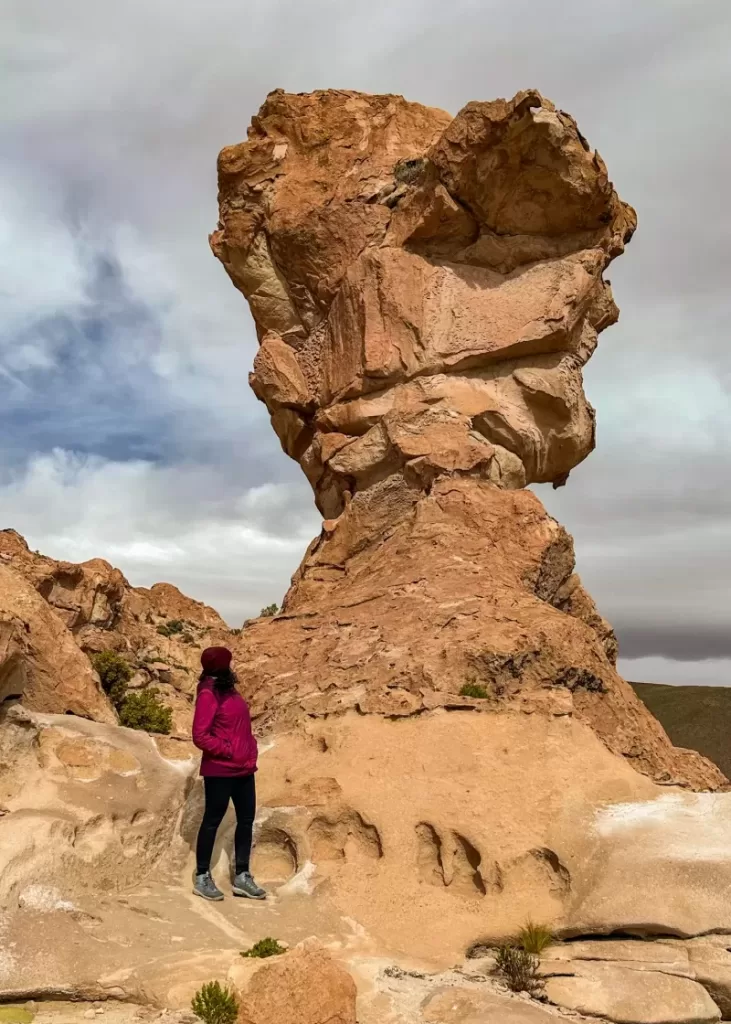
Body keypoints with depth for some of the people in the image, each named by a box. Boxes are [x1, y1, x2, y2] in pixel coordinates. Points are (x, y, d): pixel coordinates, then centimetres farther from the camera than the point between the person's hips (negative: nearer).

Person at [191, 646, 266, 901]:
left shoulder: (228, 689, 11)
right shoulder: (208, 693, -15)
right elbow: (200, 736, -19)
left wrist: (250, 754, 8)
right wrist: (228, 751, -16)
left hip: (243, 768, 9)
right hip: (220, 771, -9)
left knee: (246, 819, 13)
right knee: (212, 821, 5)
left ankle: (241, 876, 23)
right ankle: (202, 878, 19)